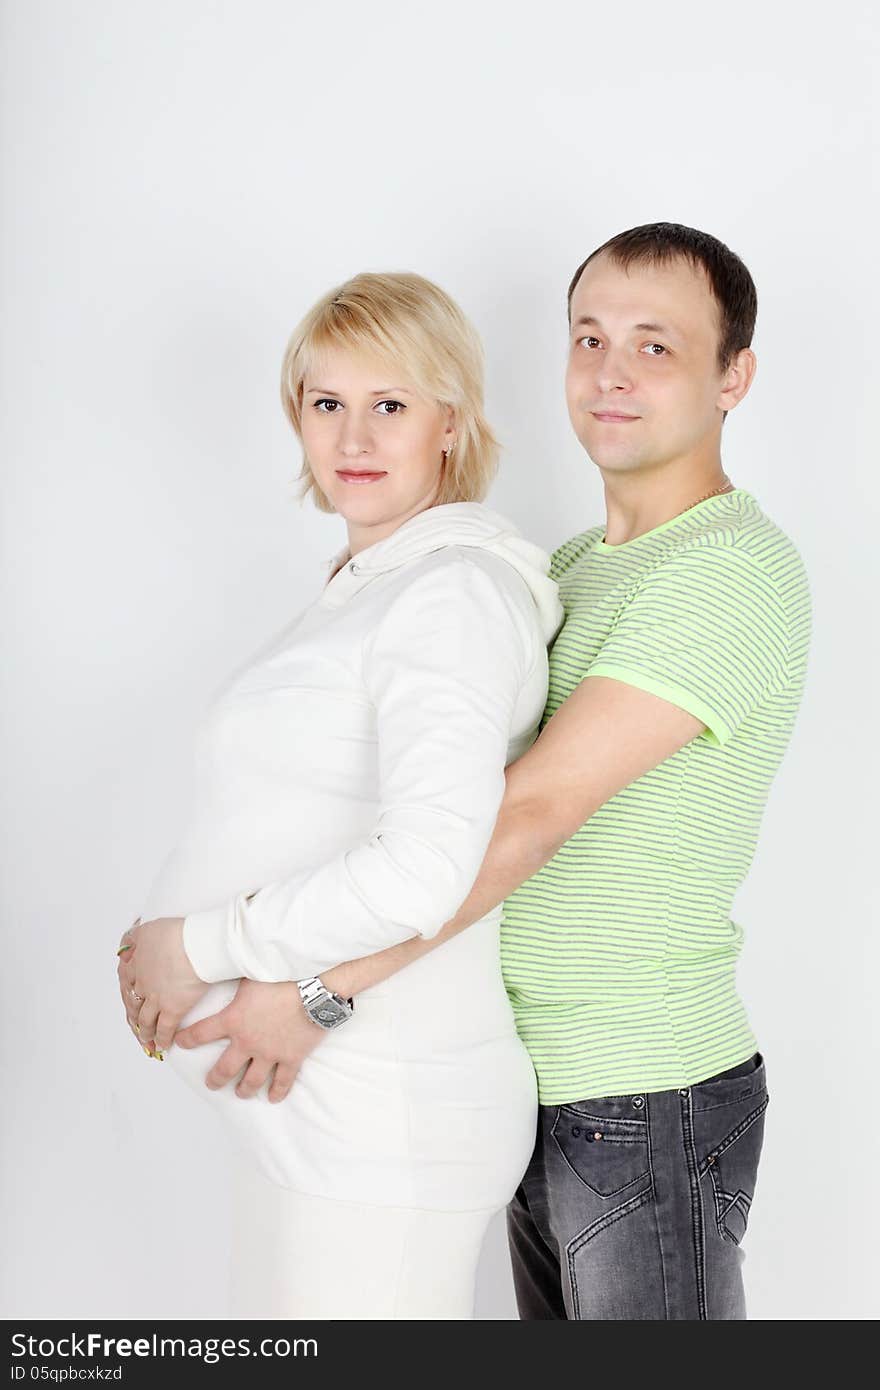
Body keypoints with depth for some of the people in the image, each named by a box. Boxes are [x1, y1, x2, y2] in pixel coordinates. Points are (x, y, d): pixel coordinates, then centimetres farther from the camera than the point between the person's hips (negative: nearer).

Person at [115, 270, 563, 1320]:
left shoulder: (454, 590, -16)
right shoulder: (365, 581, 16)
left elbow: (424, 870, -28)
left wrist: (199, 947, -17)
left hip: (380, 1116, -9)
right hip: (316, 1103, 10)